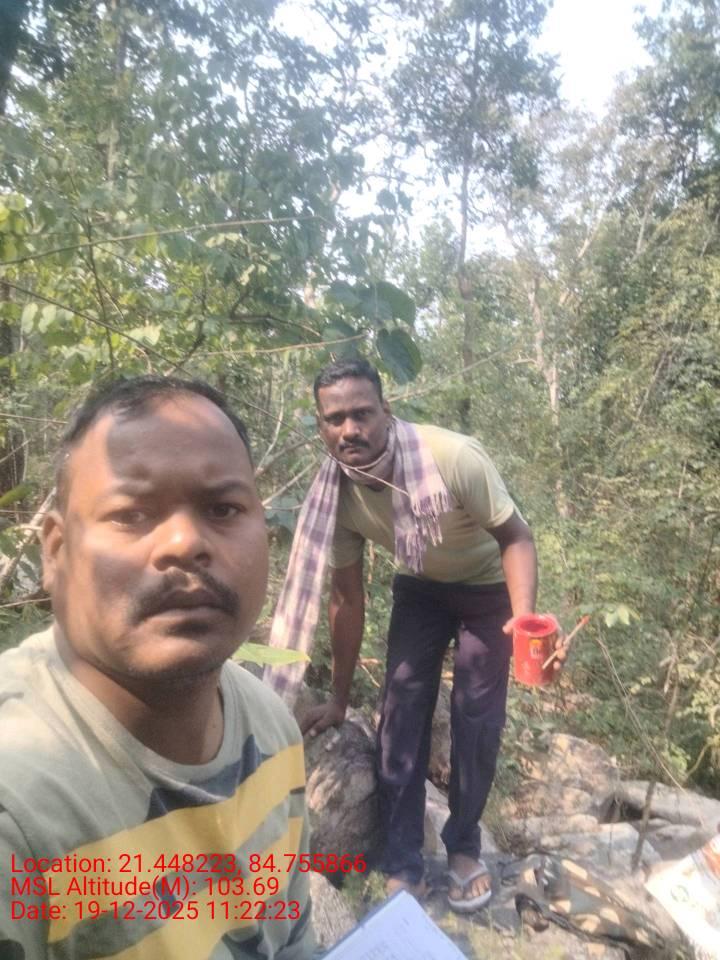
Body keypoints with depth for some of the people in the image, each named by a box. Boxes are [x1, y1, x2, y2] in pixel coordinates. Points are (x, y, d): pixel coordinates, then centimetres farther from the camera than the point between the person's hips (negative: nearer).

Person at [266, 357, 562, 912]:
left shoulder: (454, 457, -35)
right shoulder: (334, 492, -21)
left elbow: (516, 537, -22)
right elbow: (347, 598, -10)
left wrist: (524, 618, -42)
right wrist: (339, 701, -1)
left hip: (487, 585, -3)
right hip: (419, 587, 3)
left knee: (477, 718, -1)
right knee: (401, 711, -2)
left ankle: (464, 847, 25)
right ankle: (403, 867, 16)